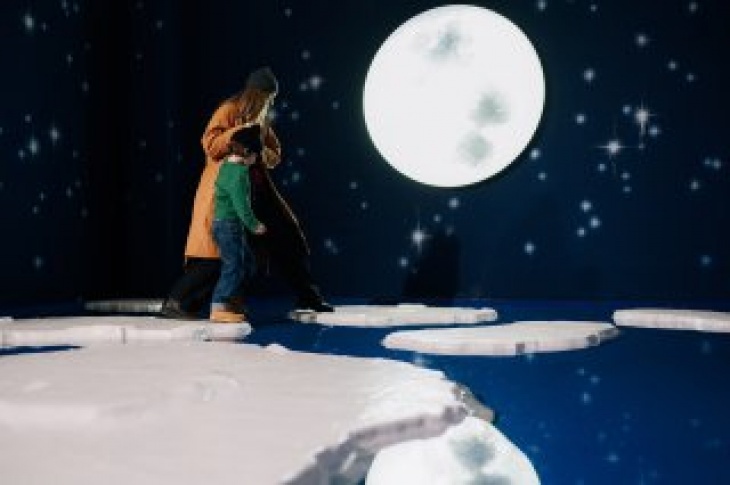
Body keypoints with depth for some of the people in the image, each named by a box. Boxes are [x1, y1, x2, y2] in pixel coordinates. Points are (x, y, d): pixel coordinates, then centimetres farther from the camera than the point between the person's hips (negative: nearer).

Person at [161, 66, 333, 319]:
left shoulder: (262, 118, 16)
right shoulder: (229, 111, -6)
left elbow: (275, 154, 18)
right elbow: (210, 144, -17)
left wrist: (264, 153, -4)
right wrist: (243, 129, -21)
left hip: (255, 188, 8)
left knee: (288, 238, 8)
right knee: (216, 249, -15)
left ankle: (307, 297, 20)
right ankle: (176, 303, -10)